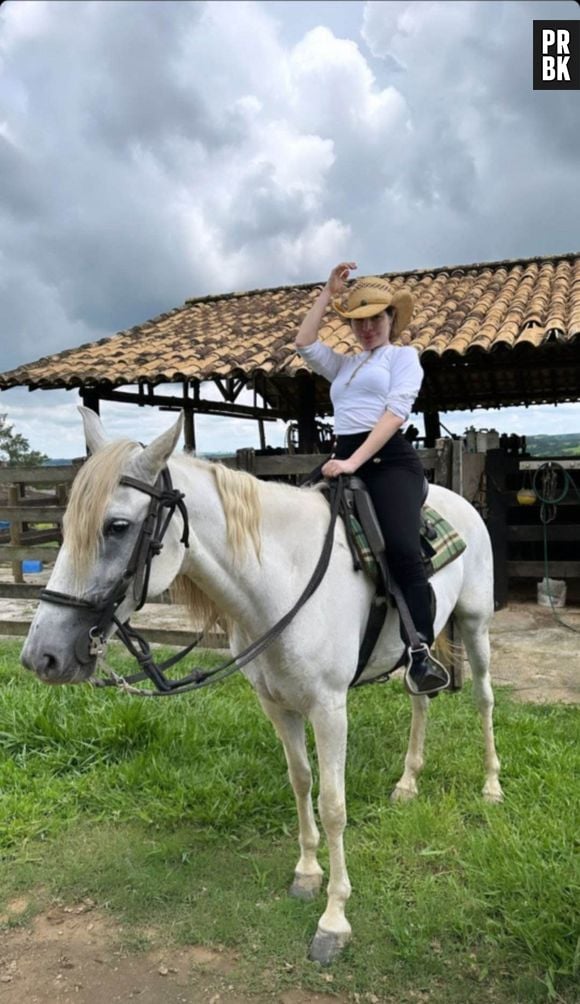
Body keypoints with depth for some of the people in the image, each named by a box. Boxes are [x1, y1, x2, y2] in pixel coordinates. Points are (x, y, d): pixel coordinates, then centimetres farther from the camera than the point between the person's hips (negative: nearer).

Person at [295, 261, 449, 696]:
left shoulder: (404, 356, 10)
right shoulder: (344, 363, 28)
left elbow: (395, 411, -6)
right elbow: (304, 344, 13)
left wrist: (356, 461, -18)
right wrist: (329, 293, 14)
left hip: (390, 460, -6)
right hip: (344, 460, 6)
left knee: (402, 548, -28)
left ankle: (422, 651, -19)